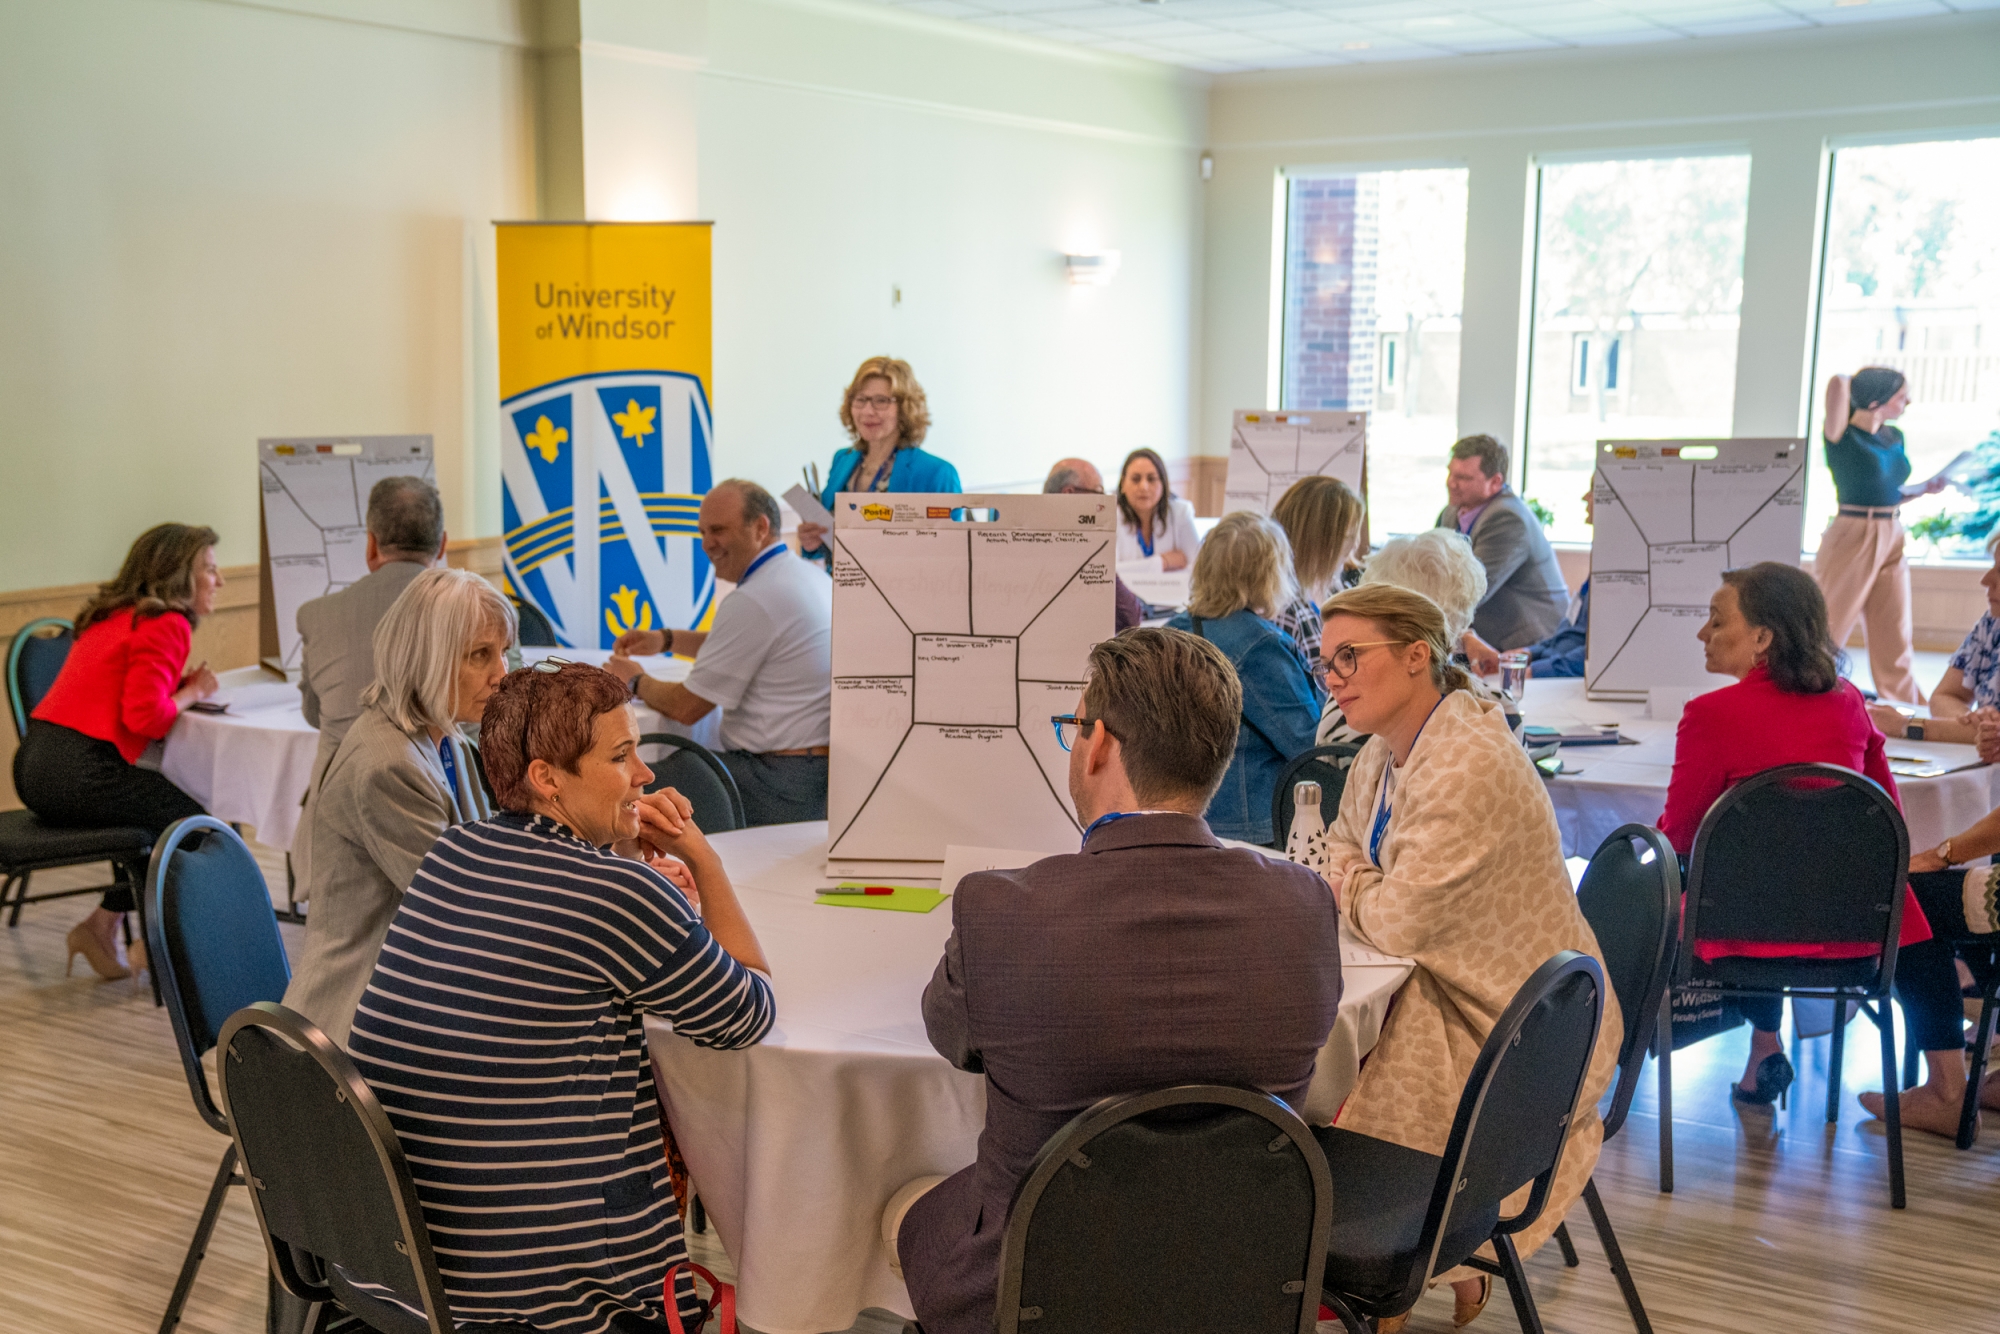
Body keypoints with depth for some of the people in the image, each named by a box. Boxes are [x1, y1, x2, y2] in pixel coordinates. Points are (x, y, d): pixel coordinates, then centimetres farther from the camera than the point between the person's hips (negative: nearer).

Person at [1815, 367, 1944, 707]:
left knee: (1894, 646, 10)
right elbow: (1838, 383, -26)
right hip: (1851, 539, -7)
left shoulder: (1895, 438, 12)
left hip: (1892, 541, 7)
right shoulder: (1842, 435, -9)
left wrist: (1925, 489, 7)